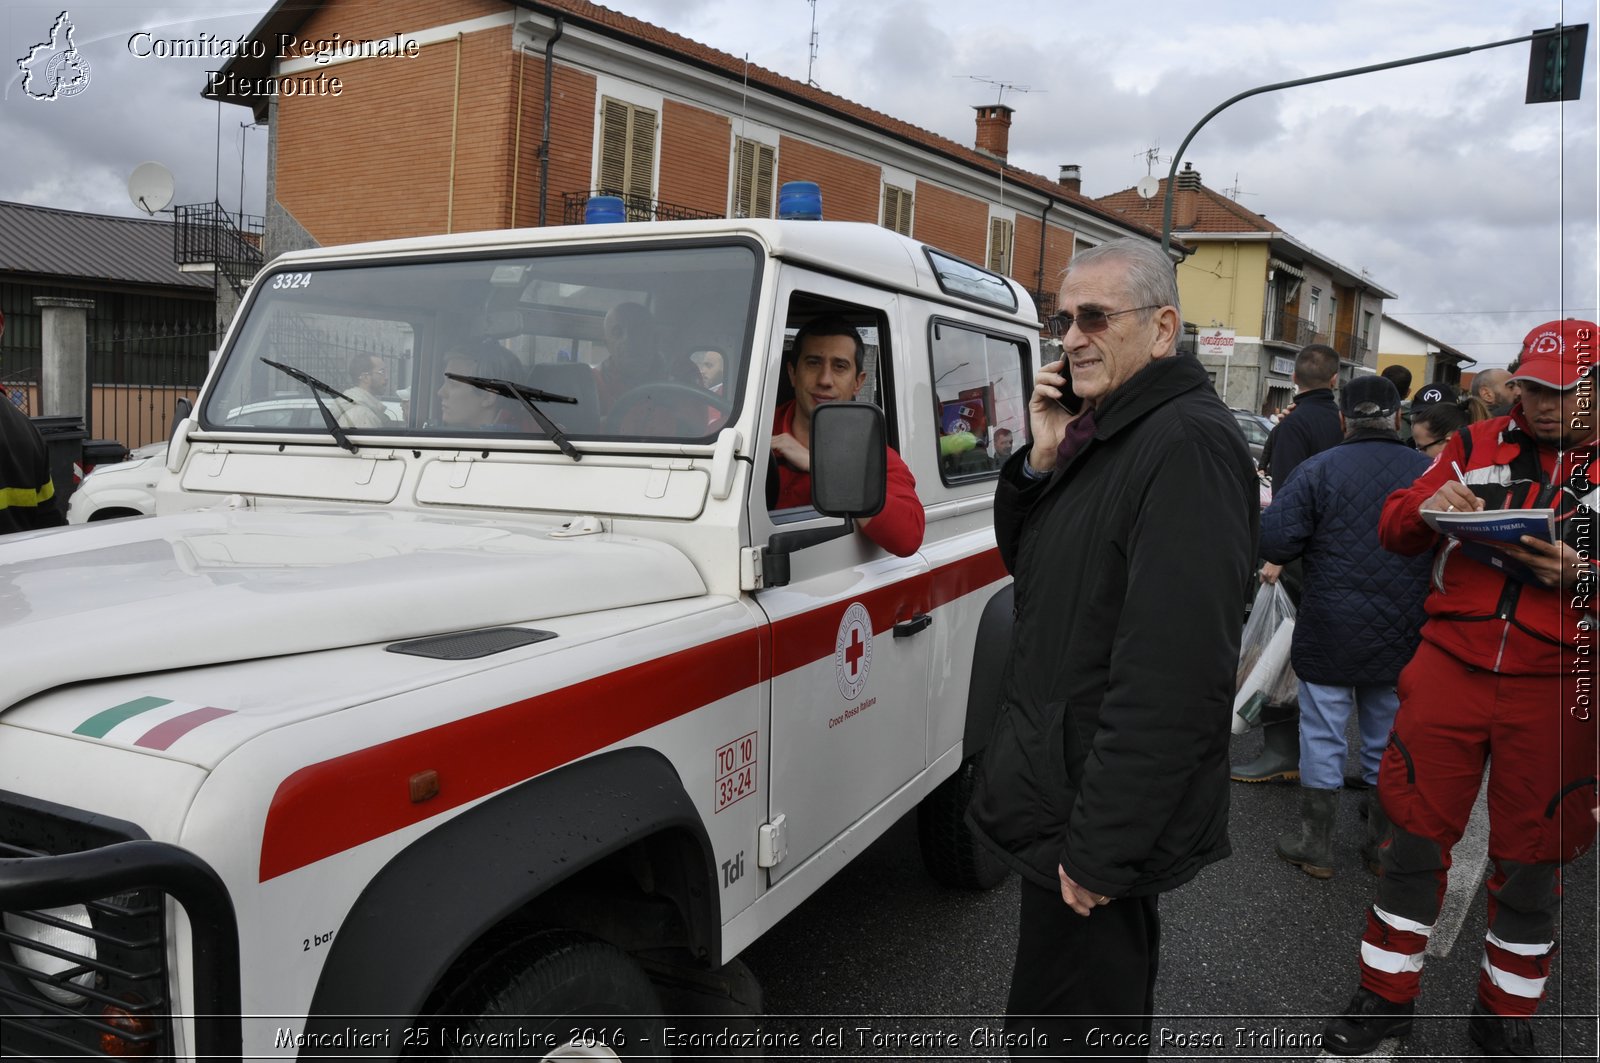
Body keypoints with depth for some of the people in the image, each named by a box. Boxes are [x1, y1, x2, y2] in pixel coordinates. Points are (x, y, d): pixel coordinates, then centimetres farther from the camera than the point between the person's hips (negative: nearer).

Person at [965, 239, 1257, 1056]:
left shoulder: (1189, 444, -21)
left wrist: (1100, 850, -25)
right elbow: (1026, 562, 17)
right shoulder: (1104, 428, 9)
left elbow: (1173, 672, -27)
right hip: (1058, 786, 9)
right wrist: (1044, 458, -1)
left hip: (1106, 812, -9)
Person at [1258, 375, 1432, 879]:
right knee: (1389, 742, 16)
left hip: (1330, 637, -3)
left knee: (1323, 738, 8)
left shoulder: (1319, 470, -12)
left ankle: (1315, 843, 17)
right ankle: (1384, 843, 29)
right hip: (1403, 641, 3)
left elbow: (1274, 543, -16)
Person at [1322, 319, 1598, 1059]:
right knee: (1415, 837, 7)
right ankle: (1386, 998, 25)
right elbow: (1394, 531, 8)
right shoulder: (1478, 444, 6)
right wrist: (1425, 509, -14)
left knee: (1529, 863, 11)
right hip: (1451, 666, 1)